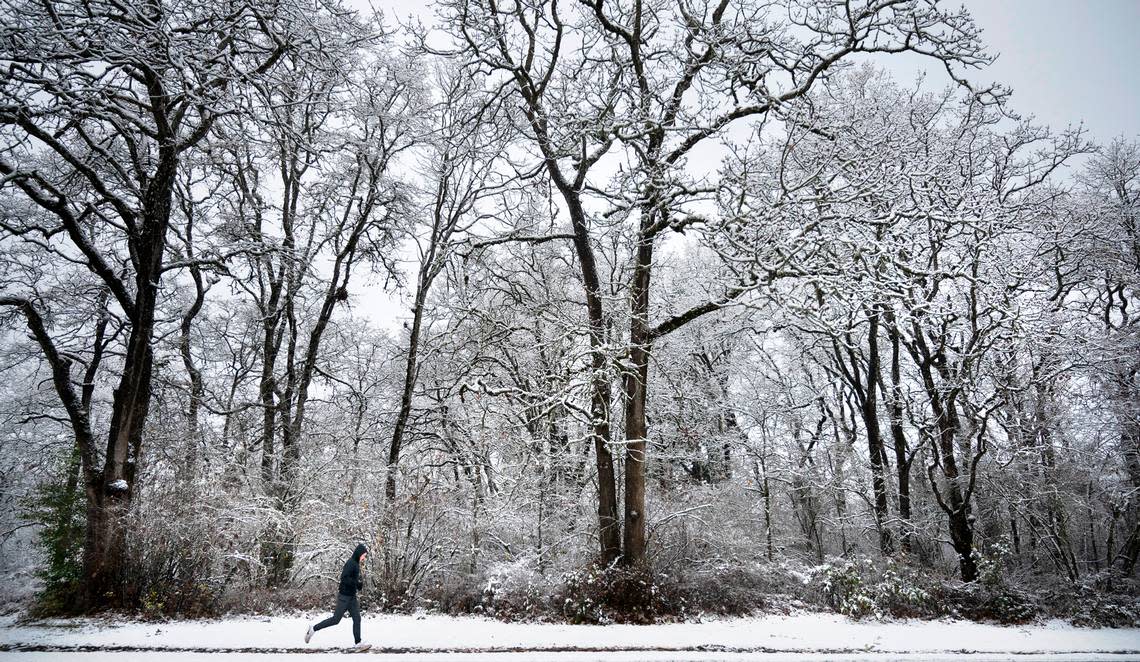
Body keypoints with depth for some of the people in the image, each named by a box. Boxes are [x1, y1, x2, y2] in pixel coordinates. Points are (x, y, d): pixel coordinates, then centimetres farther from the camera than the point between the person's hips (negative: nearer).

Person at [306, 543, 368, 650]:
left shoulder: (356, 564, 12)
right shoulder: (350, 563, -17)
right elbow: (344, 578, -26)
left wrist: (360, 583, 4)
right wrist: (357, 583, -23)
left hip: (352, 597, 9)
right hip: (344, 596, -9)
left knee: (357, 619, 4)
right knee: (335, 619, -1)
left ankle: (358, 643, 7)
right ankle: (313, 629, 15)